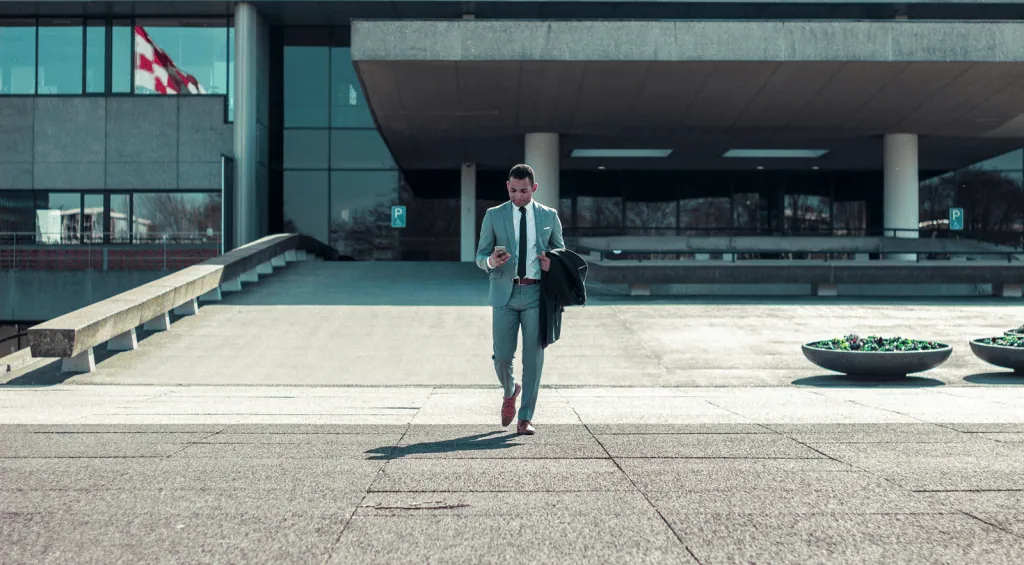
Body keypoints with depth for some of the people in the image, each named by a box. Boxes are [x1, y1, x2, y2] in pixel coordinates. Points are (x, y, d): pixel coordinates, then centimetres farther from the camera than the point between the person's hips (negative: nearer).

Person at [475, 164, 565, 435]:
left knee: (533, 357, -1)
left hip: (537, 293, 0)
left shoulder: (549, 216, 9)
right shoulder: (494, 215, 7)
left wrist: (553, 263, -6)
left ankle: (525, 418, 8)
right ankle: (510, 391, 33)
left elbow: (560, 251, 17)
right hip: (505, 293, 0)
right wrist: (491, 261, -16)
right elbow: (480, 255, 8)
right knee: (502, 356, -1)